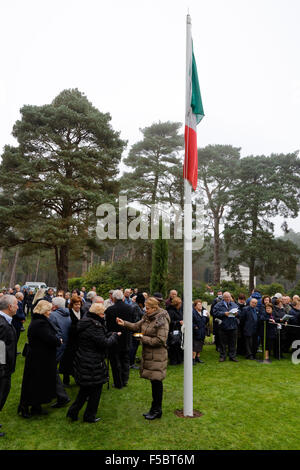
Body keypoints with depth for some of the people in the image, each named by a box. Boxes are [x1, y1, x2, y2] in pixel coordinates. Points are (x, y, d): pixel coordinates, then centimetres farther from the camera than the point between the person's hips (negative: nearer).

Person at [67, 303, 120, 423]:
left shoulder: (86, 322, 7)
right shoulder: (94, 326, -24)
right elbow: (104, 343, -23)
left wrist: (111, 335, 5)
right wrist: (115, 336, -7)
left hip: (83, 361, 9)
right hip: (92, 365, -9)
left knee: (86, 388, 22)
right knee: (95, 389, 8)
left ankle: (73, 411, 26)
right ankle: (89, 416, 21)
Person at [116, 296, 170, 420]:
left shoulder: (162, 321, -18)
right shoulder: (147, 318, 8)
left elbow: (160, 340, -20)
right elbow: (137, 326, 15)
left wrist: (143, 338, -15)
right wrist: (124, 323, 1)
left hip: (157, 356, -8)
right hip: (148, 354, 8)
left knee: (156, 382, 1)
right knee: (153, 381, 16)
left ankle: (157, 410, 16)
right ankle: (154, 409, 28)